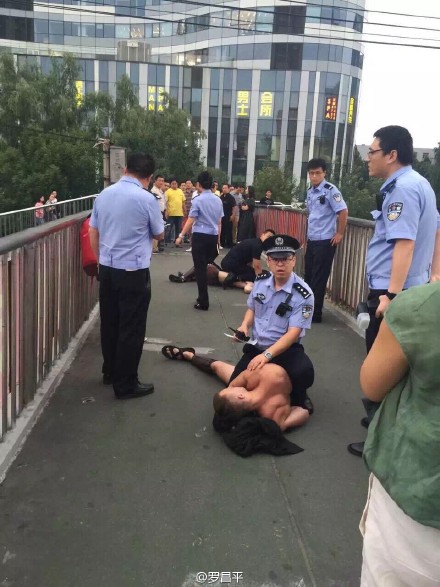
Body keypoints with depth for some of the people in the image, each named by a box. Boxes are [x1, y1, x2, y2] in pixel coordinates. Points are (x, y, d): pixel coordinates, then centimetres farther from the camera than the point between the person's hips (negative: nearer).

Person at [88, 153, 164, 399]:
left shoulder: (104, 194, 4)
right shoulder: (146, 198, -13)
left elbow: (93, 234, 10)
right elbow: (159, 234, 1)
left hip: (107, 269, 6)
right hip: (134, 272, -6)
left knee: (109, 323, 17)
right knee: (131, 328, 3)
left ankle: (110, 373, 32)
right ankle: (126, 384, 12)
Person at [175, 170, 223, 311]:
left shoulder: (198, 200, -9)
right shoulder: (218, 200, 9)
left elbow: (191, 221, -11)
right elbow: (219, 221, 14)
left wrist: (181, 236, -4)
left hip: (200, 236, -6)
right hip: (213, 236, 6)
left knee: (200, 268, 0)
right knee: (207, 266, 15)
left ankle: (203, 302, 2)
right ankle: (203, 298, 20)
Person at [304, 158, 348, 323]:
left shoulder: (330, 190, -14)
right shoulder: (310, 191, 10)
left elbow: (343, 211, -17)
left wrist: (340, 234, -14)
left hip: (325, 241, -8)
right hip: (311, 240, 8)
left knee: (319, 278, -1)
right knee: (308, 275, 14)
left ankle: (315, 313, 8)